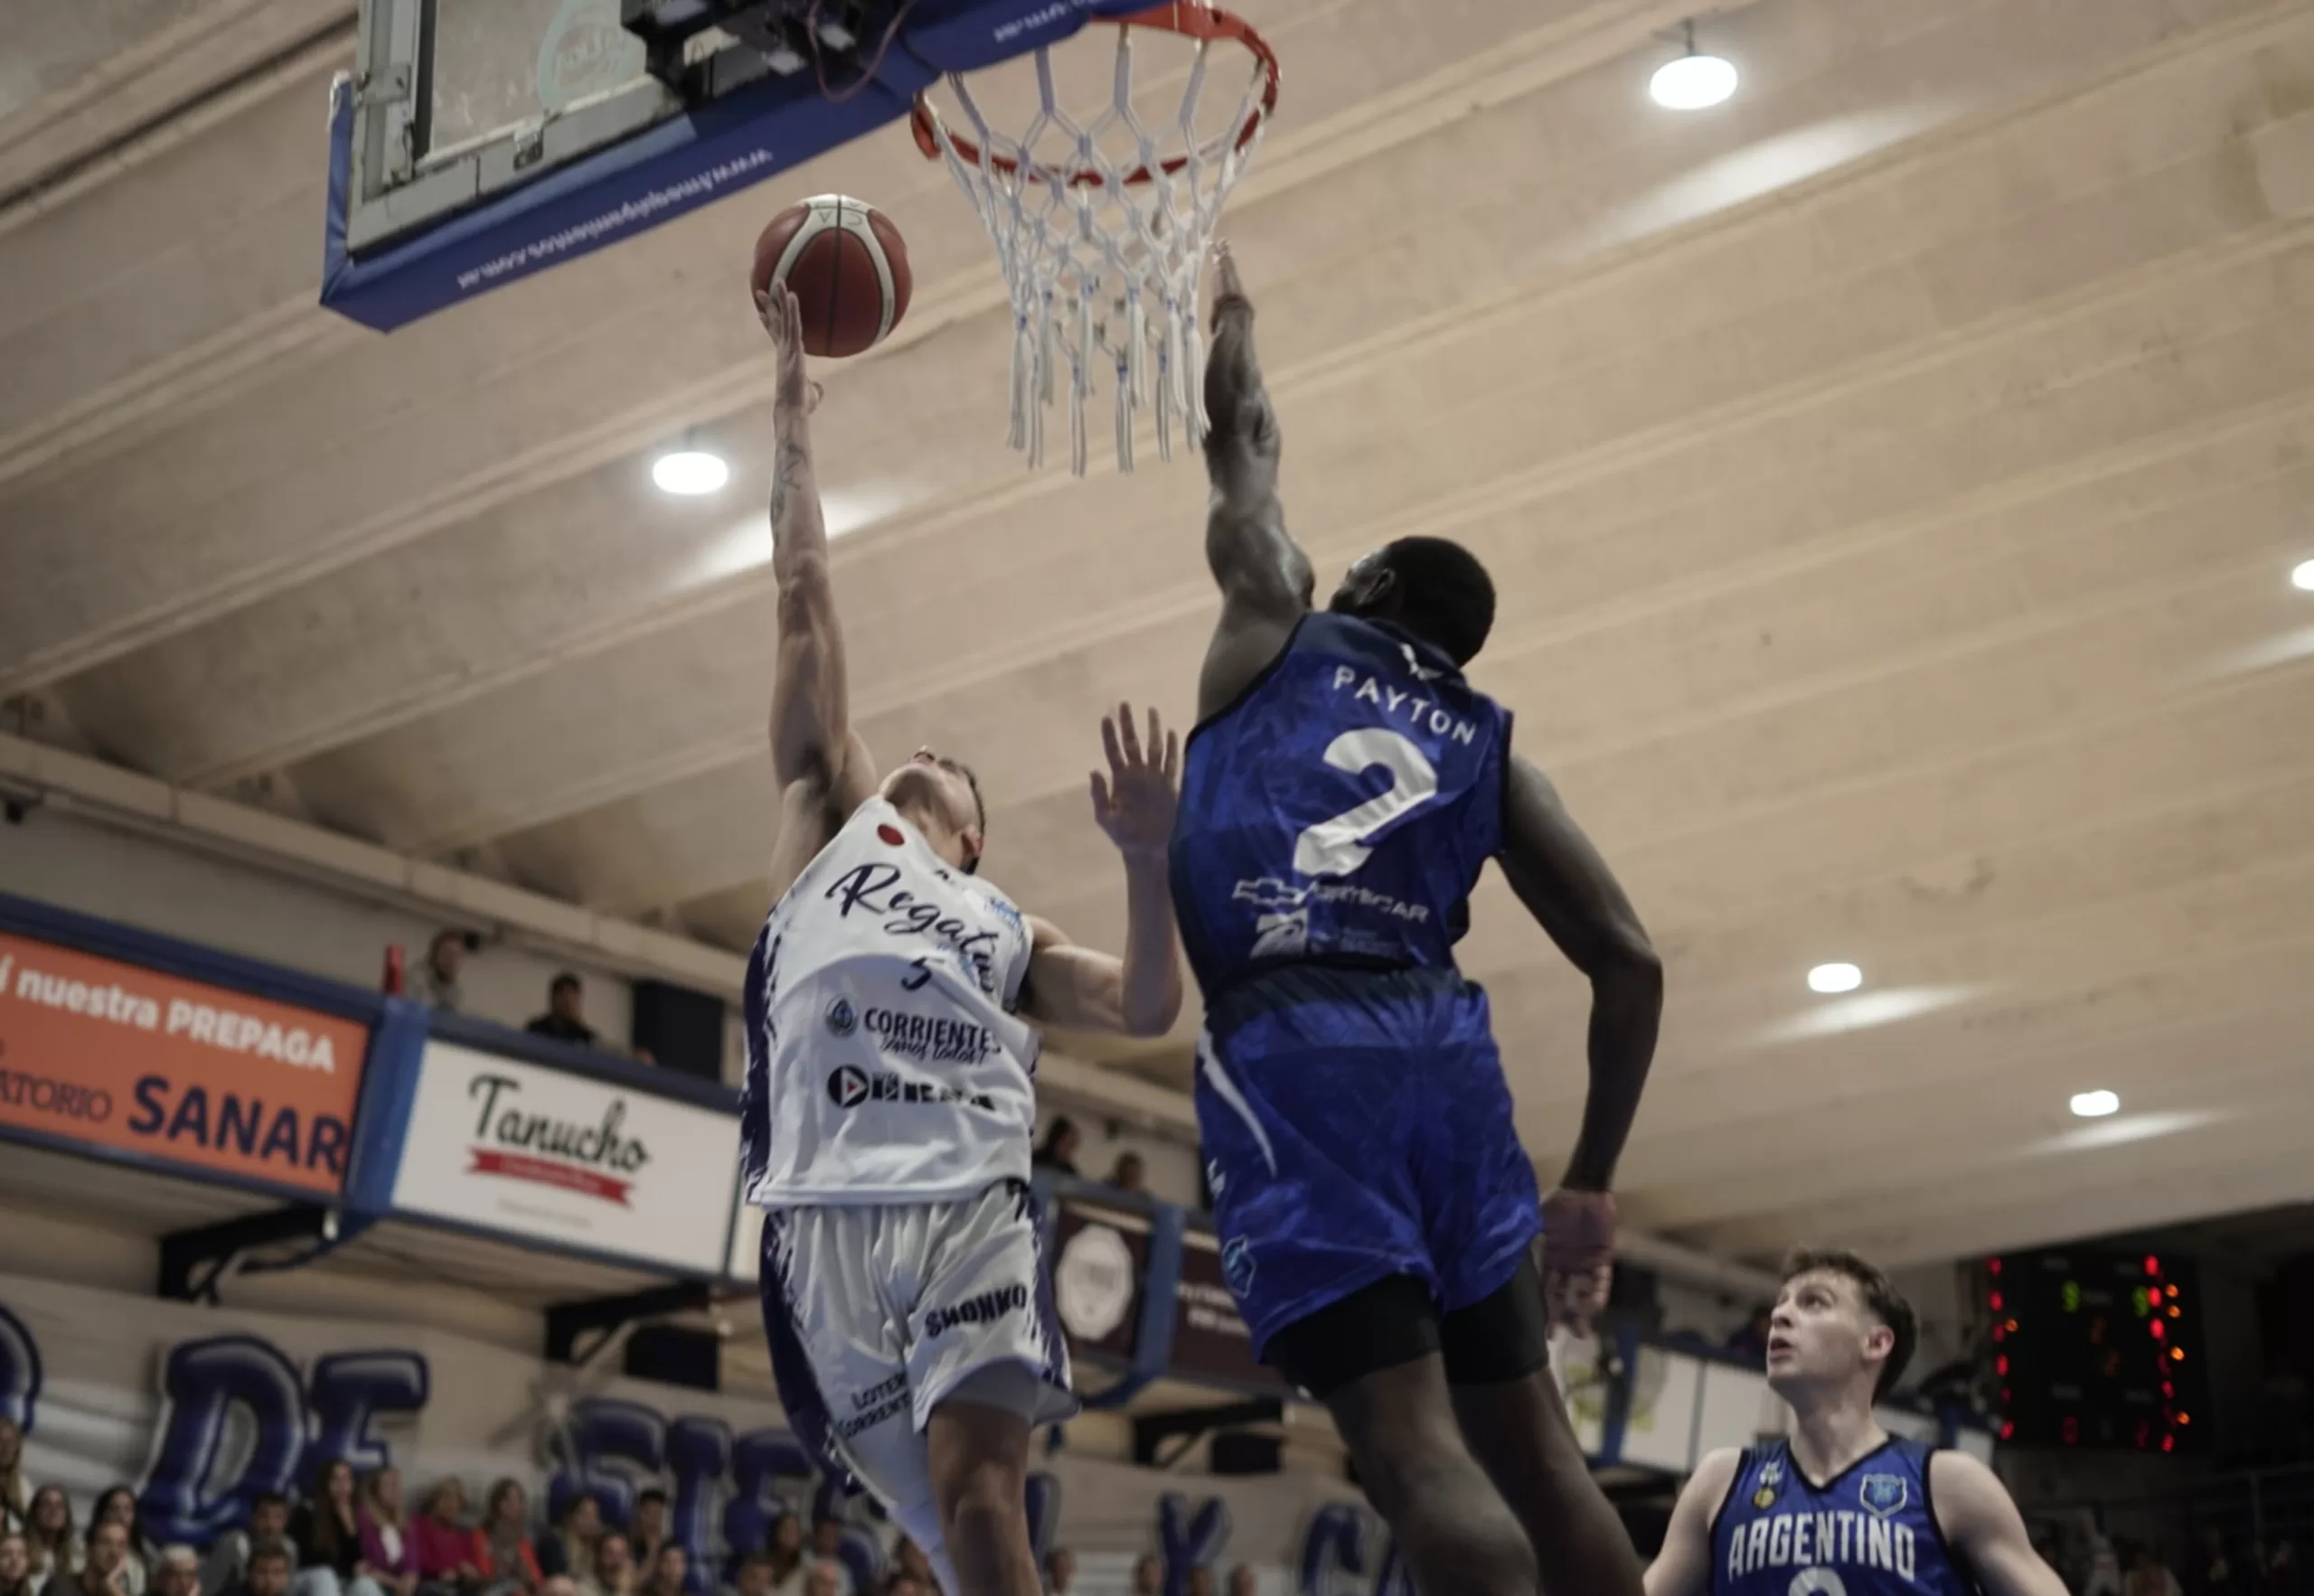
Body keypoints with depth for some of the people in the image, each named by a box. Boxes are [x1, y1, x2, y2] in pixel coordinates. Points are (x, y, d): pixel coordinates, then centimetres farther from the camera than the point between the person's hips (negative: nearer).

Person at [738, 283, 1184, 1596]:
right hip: (824, 1214, 0)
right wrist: (793, 419, 24)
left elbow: (1148, 1009, 13)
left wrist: (1147, 861, 0)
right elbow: (808, 604, 25)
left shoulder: (1011, 933, 29)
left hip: (970, 1201, 1)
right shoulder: (834, 818, 26)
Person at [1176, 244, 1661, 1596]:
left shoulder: (1282, 627, 16)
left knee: (1416, 1451, -13)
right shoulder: (1491, 749, 21)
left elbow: (1246, 450, 32)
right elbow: (1631, 965, 13)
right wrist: (1593, 1185, 19)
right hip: (1441, 1046, 4)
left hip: (1290, 1050, -4)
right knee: (1533, 1450, 10)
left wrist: (1232, 319, 53)